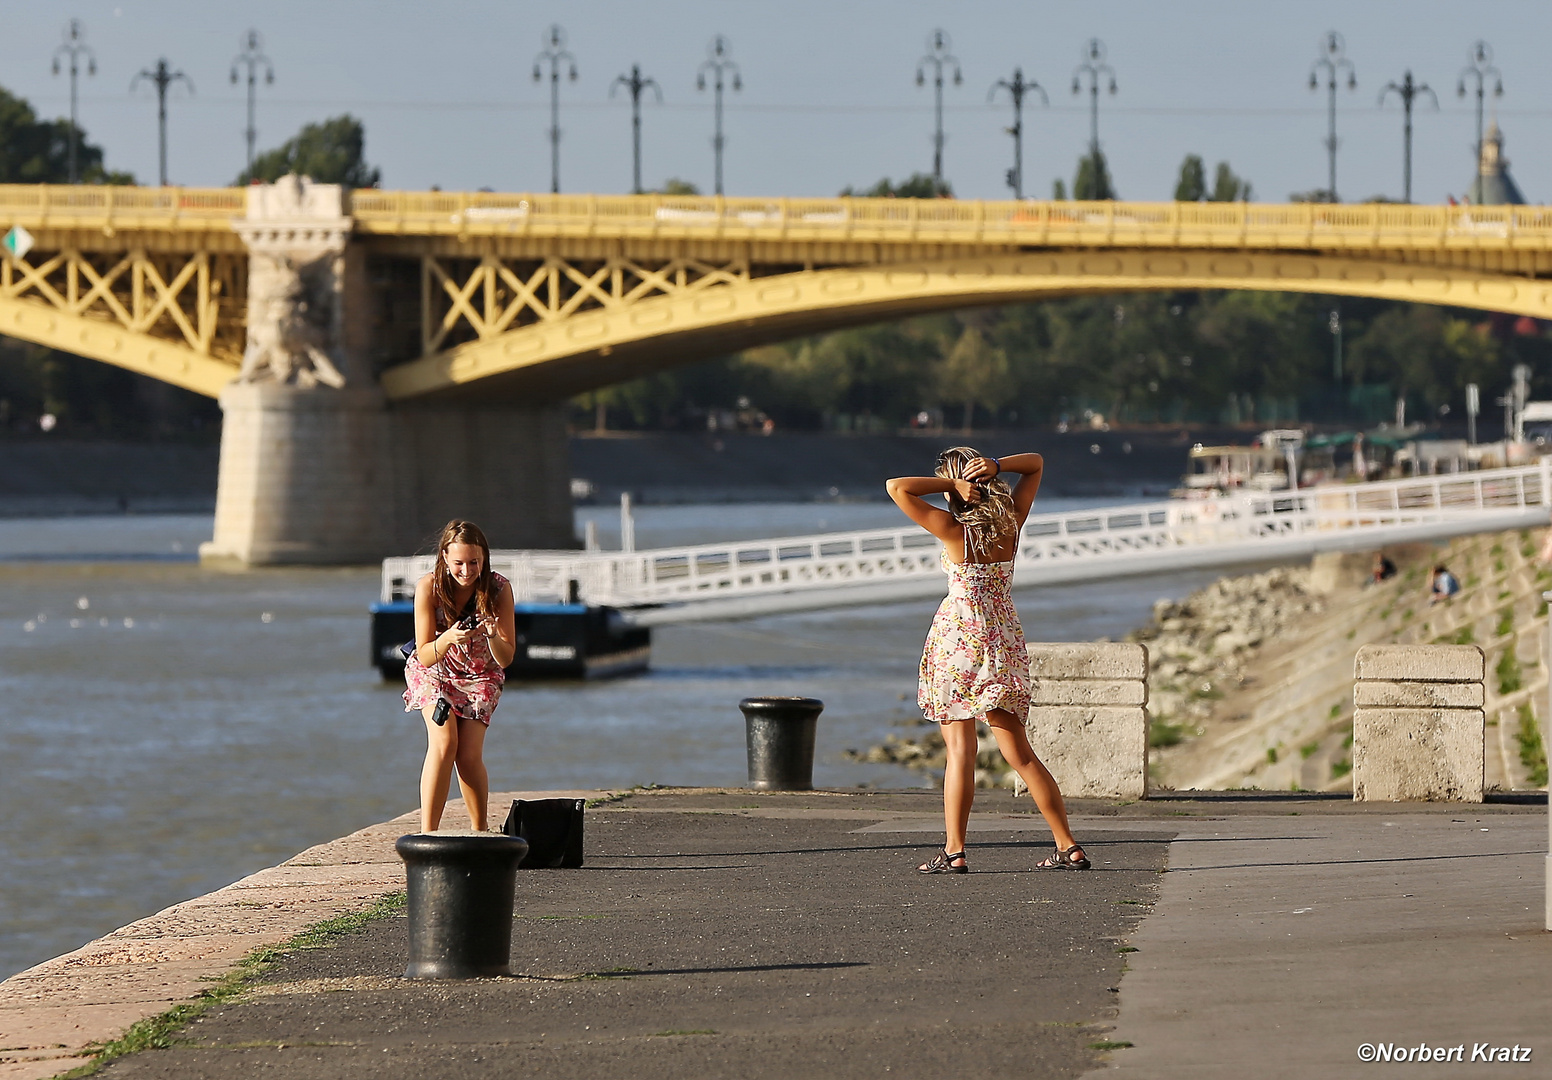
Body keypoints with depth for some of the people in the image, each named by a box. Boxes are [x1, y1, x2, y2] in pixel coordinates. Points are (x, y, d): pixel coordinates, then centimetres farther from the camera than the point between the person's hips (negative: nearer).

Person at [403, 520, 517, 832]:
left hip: (479, 677, 1)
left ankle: (479, 833, 8)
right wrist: (448, 638, -42)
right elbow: (425, 656, -22)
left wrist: (493, 637, -39)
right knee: (444, 742, -23)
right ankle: (427, 833, -23)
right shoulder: (429, 587, -25)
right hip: (435, 673, -1)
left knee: (469, 755, -12)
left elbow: (506, 659, -18)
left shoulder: (498, 589, -23)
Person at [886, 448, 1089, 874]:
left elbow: (897, 487, -16)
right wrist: (997, 467, -6)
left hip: (958, 639, -5)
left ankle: (954, 851, -9)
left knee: (960, 748, -5)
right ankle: (1068, 847, 8)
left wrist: (950, 484, -13)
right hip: (1005, 641, 5)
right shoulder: (1011, 523, 0)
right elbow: (1036, 464, 13)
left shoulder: (954, 530, -13)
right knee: (1018, 751, 10)